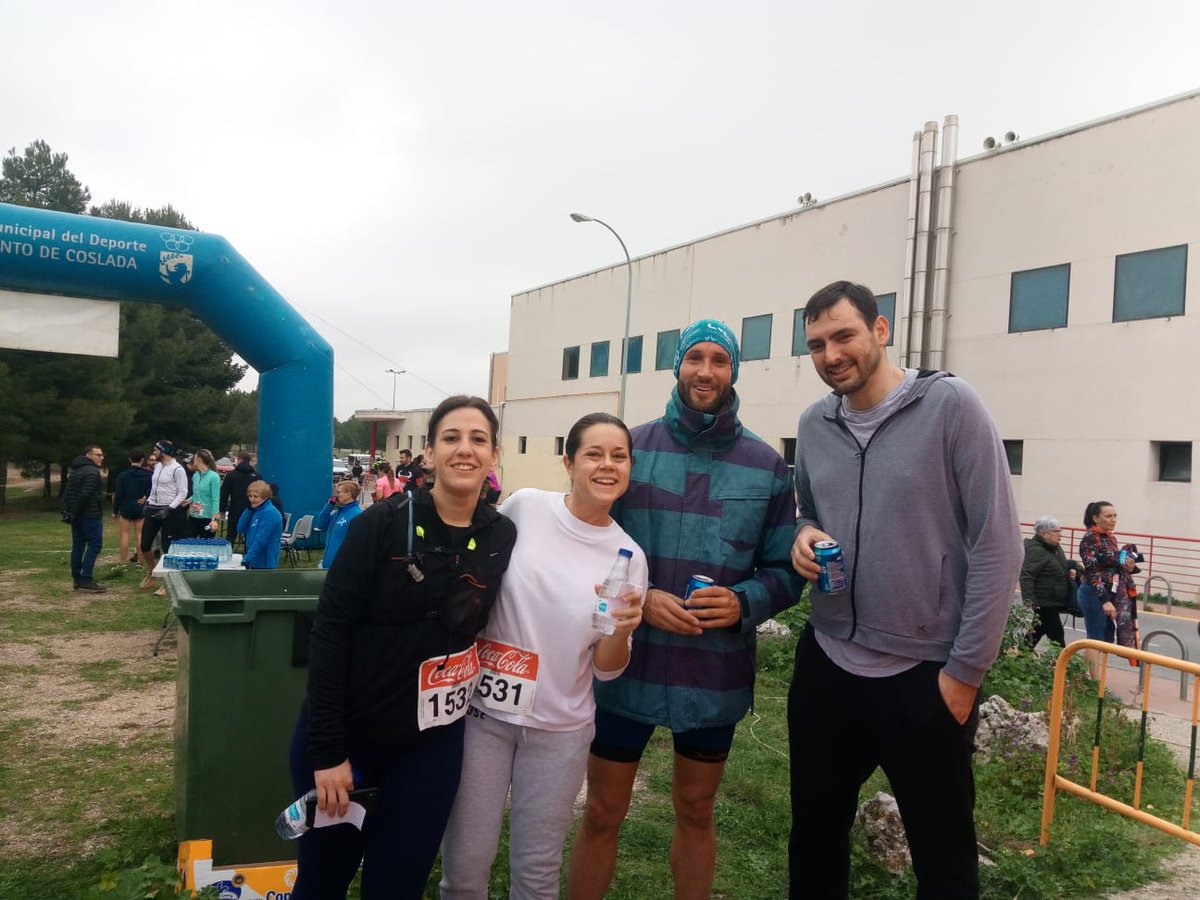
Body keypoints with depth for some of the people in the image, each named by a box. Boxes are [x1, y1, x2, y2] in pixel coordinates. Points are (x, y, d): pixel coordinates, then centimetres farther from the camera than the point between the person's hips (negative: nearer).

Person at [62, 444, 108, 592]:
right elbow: (85, 495, -21)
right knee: (94, 545, -7)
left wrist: (67, 512, 10)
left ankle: (77, 579, 14)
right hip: (90, 516, -10)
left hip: (77, 517, 10)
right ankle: (86, 580, -11)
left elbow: (66, 494, 16)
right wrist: (75, 513, -14)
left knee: (78, 546, 10)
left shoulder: (75, 472, 19)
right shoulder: (92, 472, -13)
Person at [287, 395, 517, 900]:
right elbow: (329, 633, -13)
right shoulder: (381, 524, -14)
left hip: (432, 745, 2)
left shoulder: (503, 538, -4)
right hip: (346, 735, -2)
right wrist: (327, 749, -14)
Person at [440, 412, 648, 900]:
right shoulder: (525, 506, -9)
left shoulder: (628, 556, -5)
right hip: (484, 709, -1)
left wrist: (622, 630, -21)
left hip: (560, 729, 1)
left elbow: (606, 669, -1)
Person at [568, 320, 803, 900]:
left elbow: (785, 571, 3)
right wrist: (639, 599, -16)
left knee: (695, 814, 20)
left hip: (715, 674, 1)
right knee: (601, 815, 13)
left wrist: (743, 603, -16)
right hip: (625, 666, -1)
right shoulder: (632, 448, -3)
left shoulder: (767, 466, 0)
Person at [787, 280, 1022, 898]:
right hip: (825, 665, 5)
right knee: (813, 837, 20)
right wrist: (803, 535, -6)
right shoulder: (813, 425, 5)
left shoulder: (950, 405, -12)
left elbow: (996, 546, -12)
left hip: (926, 675, -4)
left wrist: (965, 670, -12)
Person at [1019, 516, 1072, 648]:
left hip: (1052, 604, 10)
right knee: (1056, 636, -5)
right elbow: (1026, 577, -26)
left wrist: (1070, 570, 6)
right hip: (1042, 604, -10)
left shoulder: (1055, 547, 11)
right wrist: (1029, 601, -33)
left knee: (1036, 634, 16)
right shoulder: (1036, 550, -20)